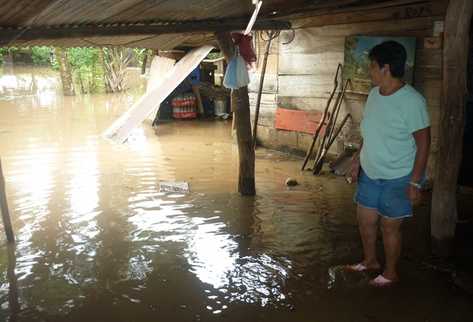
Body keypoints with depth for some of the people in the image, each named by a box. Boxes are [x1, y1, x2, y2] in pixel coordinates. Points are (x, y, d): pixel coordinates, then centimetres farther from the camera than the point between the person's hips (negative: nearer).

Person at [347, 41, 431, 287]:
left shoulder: (411, 101, -22)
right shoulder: (375, 93, 1)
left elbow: (423, 143, -18)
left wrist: (415, 182, -18)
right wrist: (359, 158, 15)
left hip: (397, 179, -7)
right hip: (370, 174, 7)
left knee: (389, 226, 8)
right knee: (365, 220, 17)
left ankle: (390, 272, 31)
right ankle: (370, 261, 41)